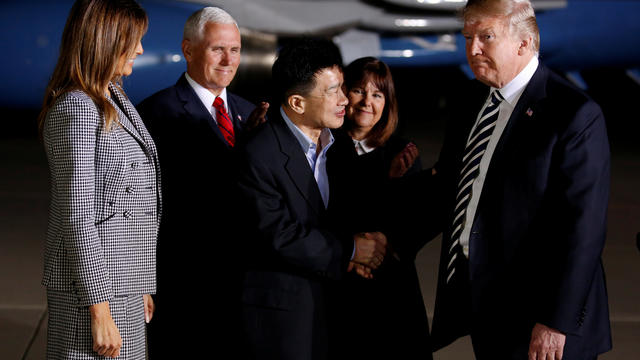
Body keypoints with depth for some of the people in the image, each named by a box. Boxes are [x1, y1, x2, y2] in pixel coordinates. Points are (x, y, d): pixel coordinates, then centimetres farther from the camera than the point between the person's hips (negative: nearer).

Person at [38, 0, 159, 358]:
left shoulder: (114, 100, 14)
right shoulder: (76, 108, -14)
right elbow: (77, 217, -18)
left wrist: (140, 286, 19)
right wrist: (100, 310, -19)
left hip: (122, 282, 9)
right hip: (91, 282, -9)